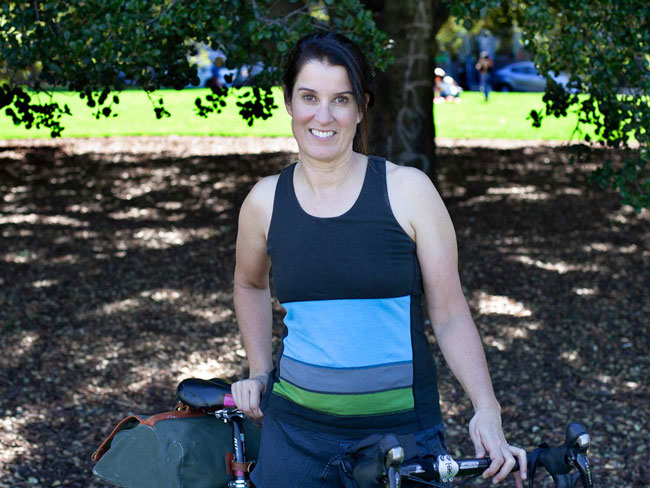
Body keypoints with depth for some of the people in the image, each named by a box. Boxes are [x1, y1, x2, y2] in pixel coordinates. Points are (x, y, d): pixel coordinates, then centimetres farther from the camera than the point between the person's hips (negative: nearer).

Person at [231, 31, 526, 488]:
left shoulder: (407, 190, -8)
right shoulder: (265, 201, 0)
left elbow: (450, 314, -6)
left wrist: (486, 410, -16)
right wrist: (258, 372, 14)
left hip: (403, 429, -2)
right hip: (296, 429, 2)